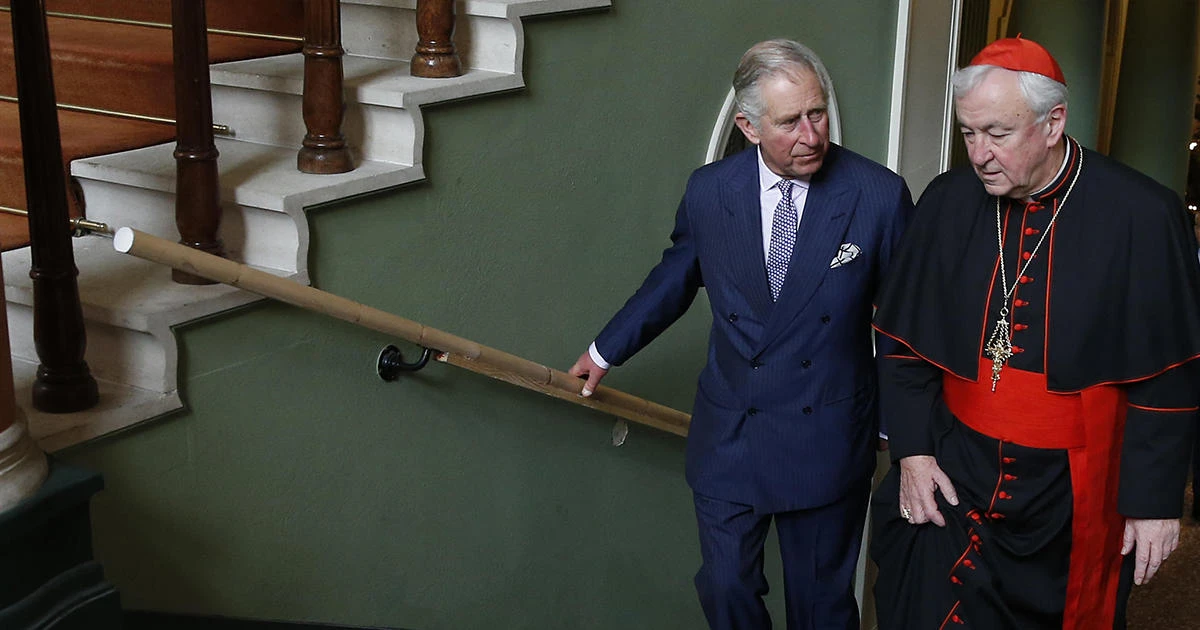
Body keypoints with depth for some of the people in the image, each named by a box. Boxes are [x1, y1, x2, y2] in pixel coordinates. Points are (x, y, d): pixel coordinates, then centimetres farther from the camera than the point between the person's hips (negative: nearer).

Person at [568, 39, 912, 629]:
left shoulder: (879, 195, -13)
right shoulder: (708, 191, -7)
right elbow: (675, 277, 12)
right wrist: (605, 350, 21)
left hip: (827, 442, -1)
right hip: (727, 440, 2)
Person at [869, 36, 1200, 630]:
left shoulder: (1142, 215, -13)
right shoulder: (948, 202, -3)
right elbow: (907, 342, 5)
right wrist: (912, 450, -1)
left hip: (1072, 493, -2)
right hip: (953, 476, 2)